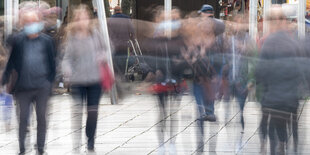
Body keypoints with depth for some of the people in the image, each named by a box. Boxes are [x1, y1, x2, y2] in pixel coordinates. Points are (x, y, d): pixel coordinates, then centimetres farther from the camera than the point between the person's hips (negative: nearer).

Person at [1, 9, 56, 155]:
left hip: (42, 87, 0)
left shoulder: (47, 41, 1)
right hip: (23, 87, 0)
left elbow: (52, 63, 6)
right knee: (23, 118, 3)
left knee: (41, 118, 6)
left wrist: (51, 82, 2)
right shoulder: (18, 40, 1)